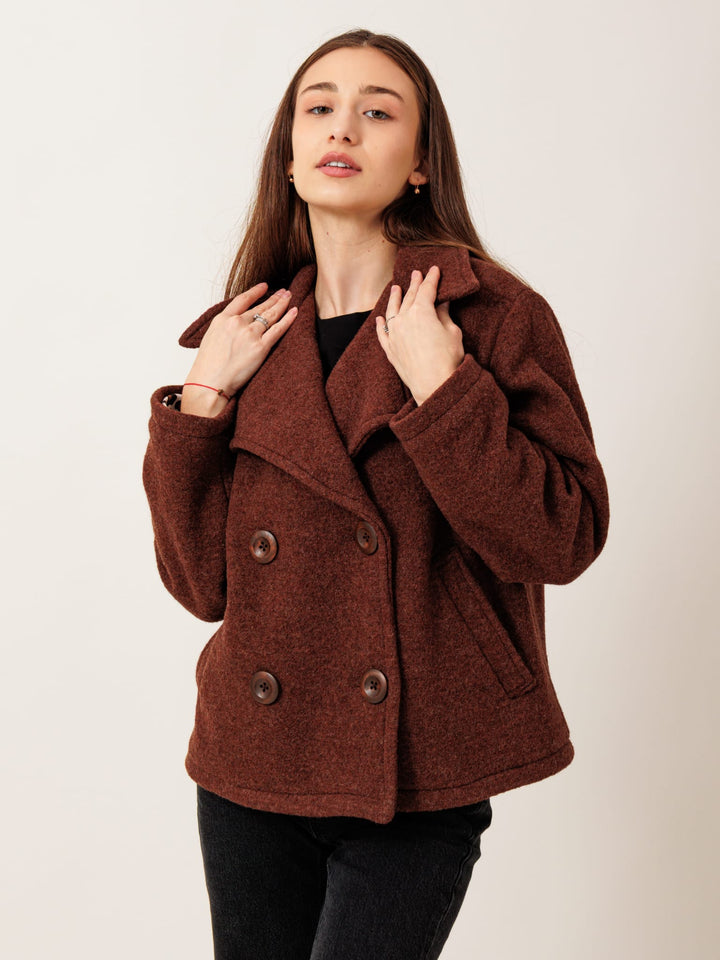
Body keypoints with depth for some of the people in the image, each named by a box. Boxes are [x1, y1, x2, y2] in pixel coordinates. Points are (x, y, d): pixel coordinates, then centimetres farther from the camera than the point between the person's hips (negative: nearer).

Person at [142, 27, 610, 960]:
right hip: (253, 767, 4)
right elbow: (202, 580, 2)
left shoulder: (498, 318, -6)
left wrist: (440, 386, -18)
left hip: (416, 779, -4)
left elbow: (563, 541, -13)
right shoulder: (250, 335, 5)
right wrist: (201, 399, -7)